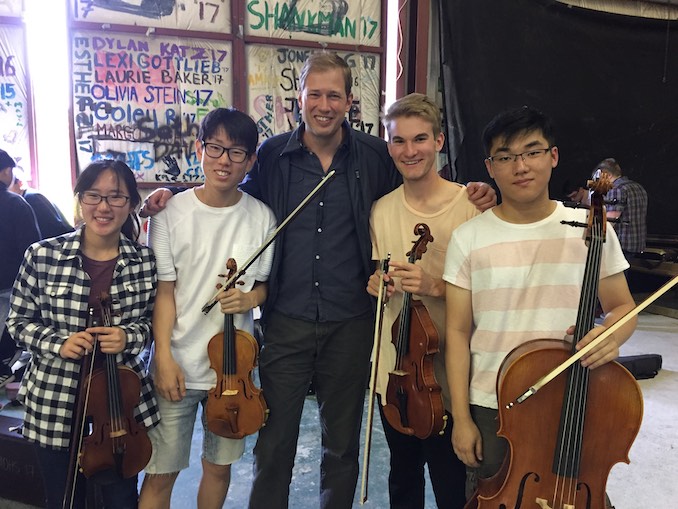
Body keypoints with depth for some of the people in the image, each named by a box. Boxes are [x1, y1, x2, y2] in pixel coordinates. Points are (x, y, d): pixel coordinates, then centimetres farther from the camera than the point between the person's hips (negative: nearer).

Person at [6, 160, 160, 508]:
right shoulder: (42, 255, -9)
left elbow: (151, 323, 3)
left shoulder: (144, 262, -6)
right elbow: (18, 321, 0)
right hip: (54, 402, 0)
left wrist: (127, 336, -18)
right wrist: (58, 343, -18)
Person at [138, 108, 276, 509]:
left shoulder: (261, 217, -3)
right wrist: (164, 359, -11)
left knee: (220, 465, 17)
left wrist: (251, 297, -14)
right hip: (178, 364, -1)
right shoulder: (172, 213, -7)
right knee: (161, 473, 8)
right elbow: (164, 291, -5)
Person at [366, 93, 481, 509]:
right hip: (394, 370, 5)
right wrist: (378, 283, -5)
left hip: (448, 375, -4)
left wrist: (436, 286, -24)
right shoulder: (382, 211, 4)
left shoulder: (471, 204, -11)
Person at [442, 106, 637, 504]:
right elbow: (459, 332, -2)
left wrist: (611, 335, -17)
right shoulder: (468, 239, -4)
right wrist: (461, 418, -4)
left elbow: (623, 306, 7)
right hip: (491, 410, 0)